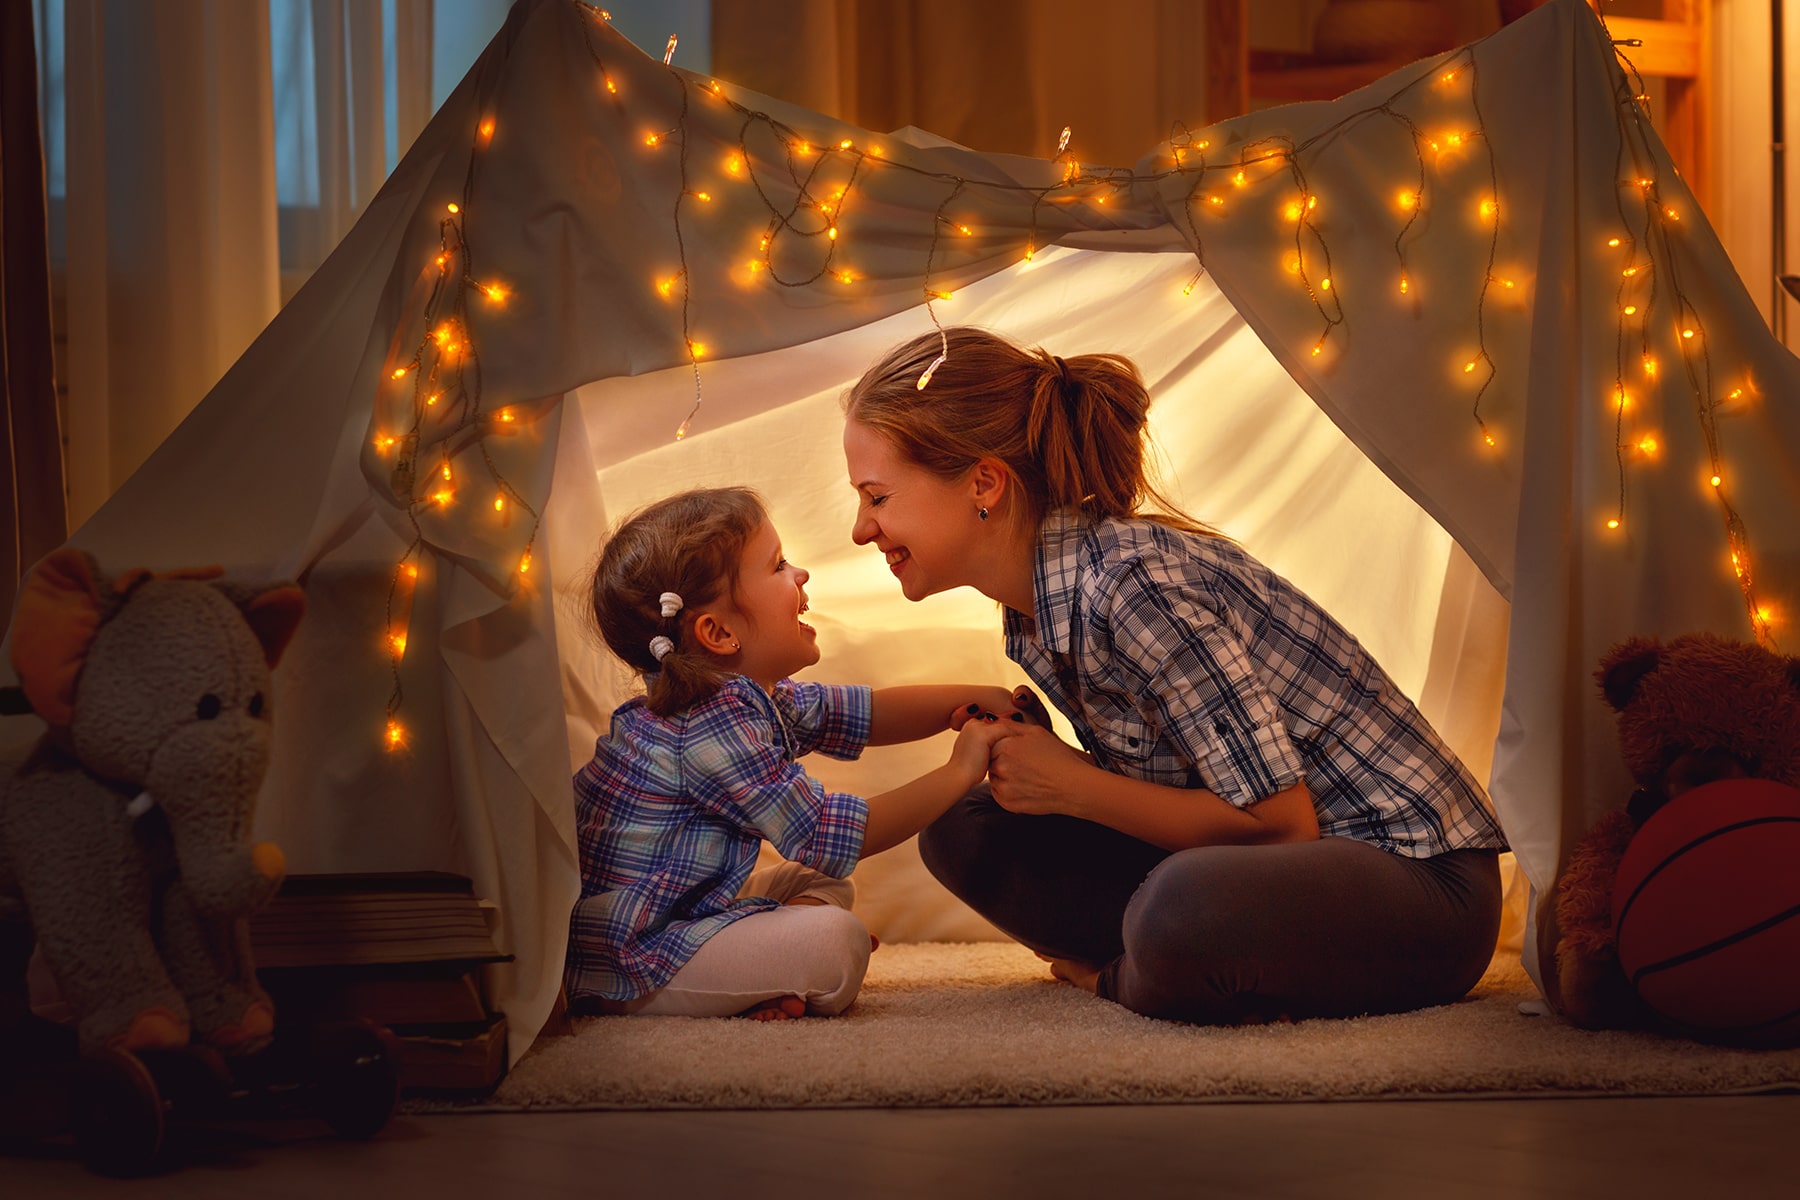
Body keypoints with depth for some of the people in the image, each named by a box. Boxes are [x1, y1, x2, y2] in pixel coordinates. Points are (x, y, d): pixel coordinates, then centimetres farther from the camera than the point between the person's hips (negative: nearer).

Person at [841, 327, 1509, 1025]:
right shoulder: (1036, 603, 5)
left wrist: (1070, 787, -16)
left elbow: (1280, 820, -23)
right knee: (965, 829, 1)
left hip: (1419, 872, -9)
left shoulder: (1133, 582, -24)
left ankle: (1114, 976, -6)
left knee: (1185, 912, -39)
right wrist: (1024, 747, -5)